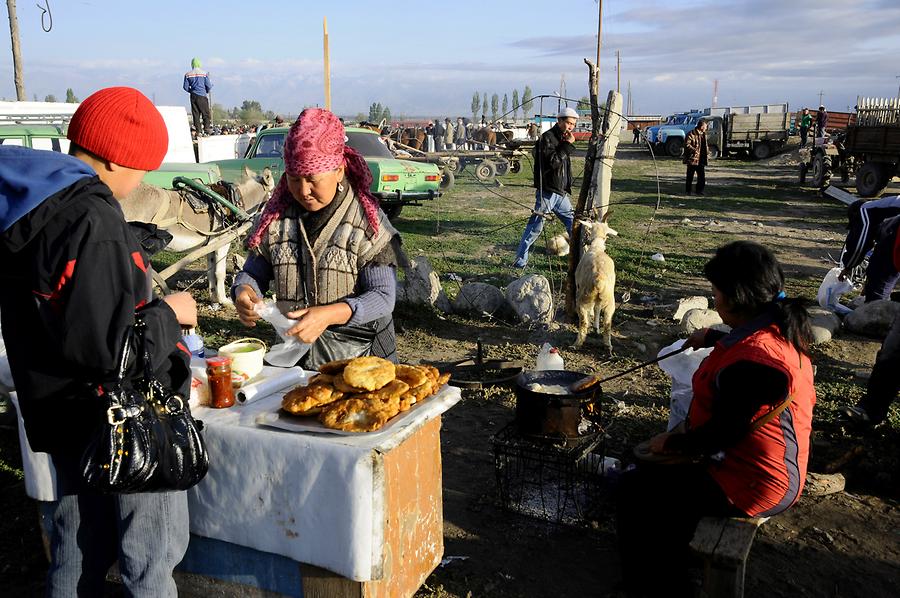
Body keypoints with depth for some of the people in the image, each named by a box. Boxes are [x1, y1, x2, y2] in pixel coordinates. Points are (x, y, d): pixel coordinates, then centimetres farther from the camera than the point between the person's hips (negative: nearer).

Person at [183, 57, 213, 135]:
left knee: (195, 114, 6)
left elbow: (185, 87, 3)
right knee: (206, 113, 3)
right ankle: (206, 128, -6)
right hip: (202, 96, -3)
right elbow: (208, 86, -4)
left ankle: (198, 131, 3)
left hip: (193, 96, 3)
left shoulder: (188, 74, 4)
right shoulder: (204, 73, -3)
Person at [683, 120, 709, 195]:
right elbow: (687, 144, -18)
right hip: (692, 159, -7)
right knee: (690, 176, 2)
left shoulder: (703, 134, 16)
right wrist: (694, 150, -27)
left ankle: (699, 190, 13)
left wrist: (707, 151, 12)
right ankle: (688, 191, 12)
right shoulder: (691, 134, -10)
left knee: (702, 176, 4)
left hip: (701, 160, 7)